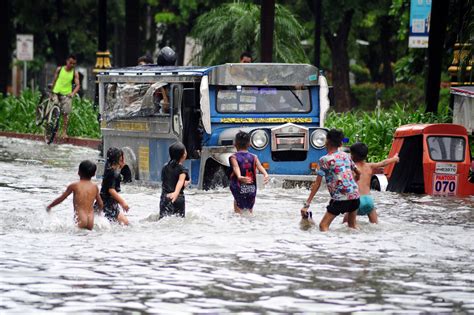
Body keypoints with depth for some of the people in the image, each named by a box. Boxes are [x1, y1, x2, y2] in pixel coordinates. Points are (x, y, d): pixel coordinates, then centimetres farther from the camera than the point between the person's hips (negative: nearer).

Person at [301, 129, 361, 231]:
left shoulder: (325, 160, -6)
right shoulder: (346, 156, 11)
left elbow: (317, 184, -8)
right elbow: (358, 173, 23)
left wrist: (307, 204, -7)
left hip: (340, 198, -6)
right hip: (355, 195, 6)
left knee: (323, 226, -4)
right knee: (352, 227, 23)